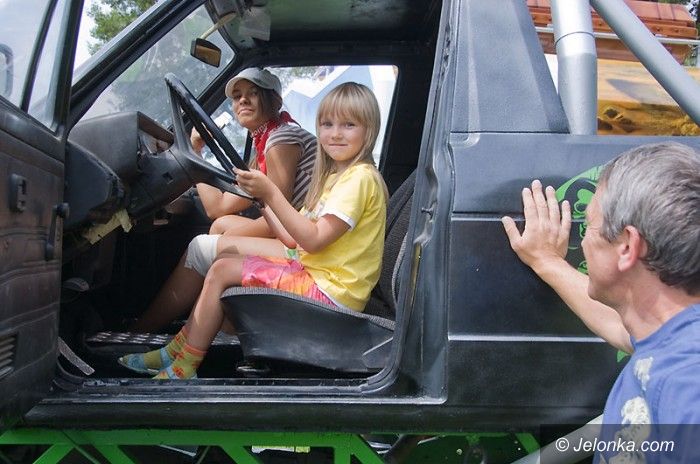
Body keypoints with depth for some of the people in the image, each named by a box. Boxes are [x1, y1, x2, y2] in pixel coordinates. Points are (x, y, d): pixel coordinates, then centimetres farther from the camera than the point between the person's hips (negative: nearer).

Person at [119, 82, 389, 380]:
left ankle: (183, 369, -1)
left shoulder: (360, 177, -14)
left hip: (331, 290, -10)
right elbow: (296, 236, 11)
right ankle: (178, 349, 12)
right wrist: (261, 196, 5)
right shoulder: (336, 175, 18)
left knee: (222, 271, -13)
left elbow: (314, 240, -22)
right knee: (228, 253, 11)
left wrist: (271, 193, -24)